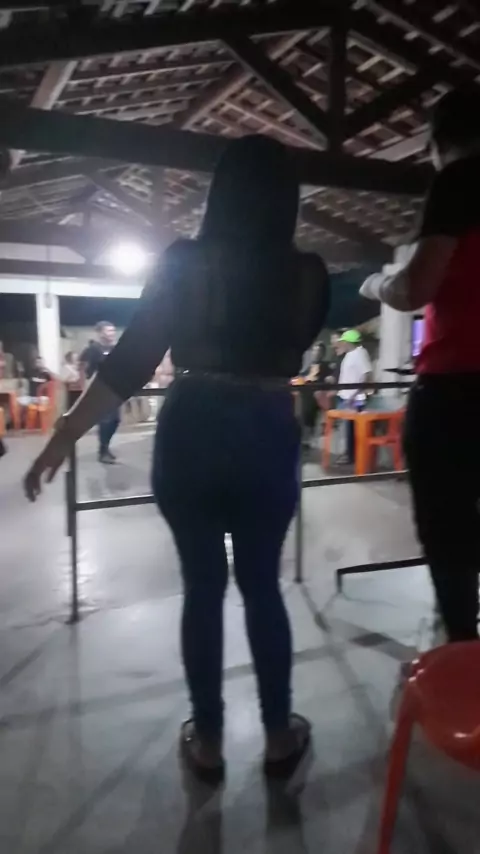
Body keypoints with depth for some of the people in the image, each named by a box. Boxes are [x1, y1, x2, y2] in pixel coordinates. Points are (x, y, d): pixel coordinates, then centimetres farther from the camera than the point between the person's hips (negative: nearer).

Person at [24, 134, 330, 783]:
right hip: (269, 438, 1)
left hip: (190, 435, -1)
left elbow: (130, 362, -9)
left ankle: (207, 740, 27)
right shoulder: (307, 274, 0)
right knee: (263, 586, 15)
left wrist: (63, 437, -3)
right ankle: (279, 735, 29)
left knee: (202, 588, 12)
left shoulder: (184, 263, -5)